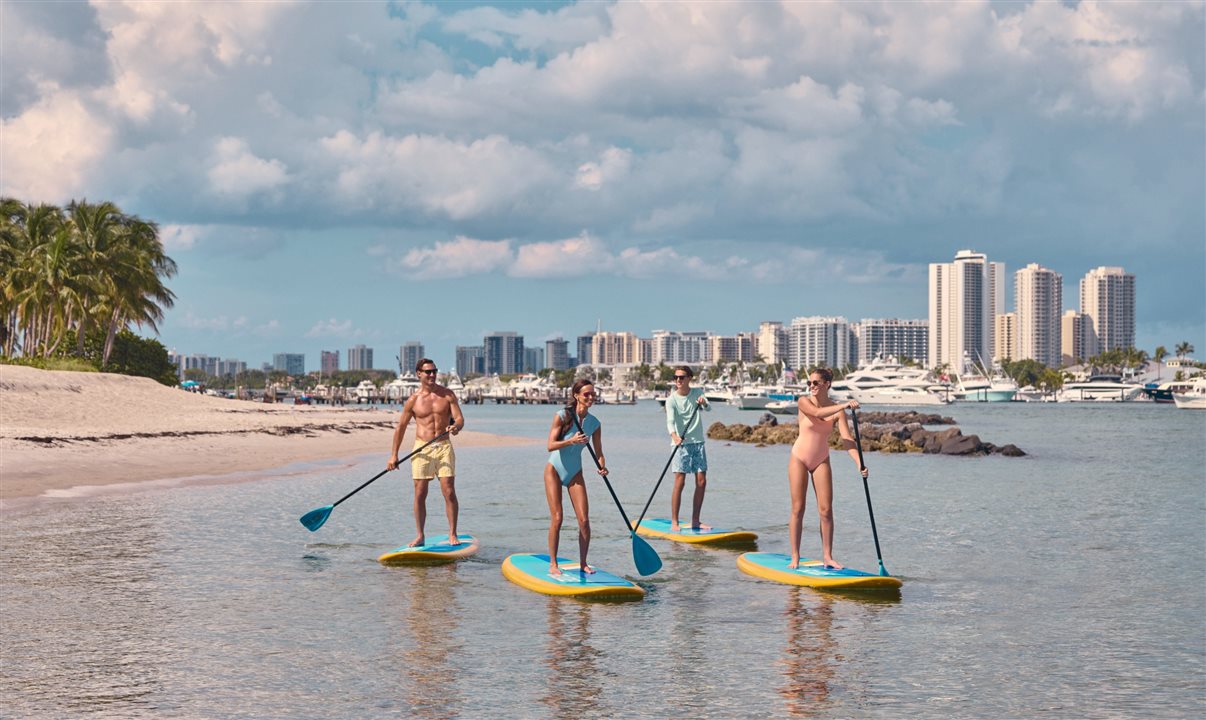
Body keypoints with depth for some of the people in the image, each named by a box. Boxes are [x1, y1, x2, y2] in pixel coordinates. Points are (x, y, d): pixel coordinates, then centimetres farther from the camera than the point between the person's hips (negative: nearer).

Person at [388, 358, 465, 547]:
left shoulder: (447, 395, 2)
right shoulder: (413, 400, 1)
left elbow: (460, 418, -1)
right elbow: (401, 427, 8)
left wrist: (456, 426, -26)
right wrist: (394, 454, 7)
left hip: (444, 446, 0)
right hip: (422, 449, 0)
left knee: (449, 492, -6)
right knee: (420, 494, -1)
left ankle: (452, 534, 2)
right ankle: (420, 536, 8)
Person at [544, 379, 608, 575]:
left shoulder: (594, 423, -3)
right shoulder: (562, 416, -14)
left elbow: (598, 452, 1)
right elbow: (550, 446, -19)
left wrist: (602, 466, -20)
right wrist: (571, 441, -34)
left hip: (575, 473, 4)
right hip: (555, 470, -4)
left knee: (584, 520, -4)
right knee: (556, 519, -8)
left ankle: (583, 563, 9)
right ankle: (553, 564, 2)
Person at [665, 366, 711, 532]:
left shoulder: (698, 393, 4)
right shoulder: (672, 400, -7)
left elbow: (709, 408, -11)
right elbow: (670, 420, -22)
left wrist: (704, 403, -35)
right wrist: (674, 436, -40)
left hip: (698, 442, 4)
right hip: (681, 443, -4)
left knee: (701, 482, 3)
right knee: (679, 482, -11)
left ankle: (695, 521, 12)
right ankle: (674, 522, -9)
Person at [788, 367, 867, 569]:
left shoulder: (837, 410, -8)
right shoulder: (804, 402, -13)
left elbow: (847, 438, -16)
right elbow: (817, 412, -34)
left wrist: (859, 463, -29)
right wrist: (844, 405, -46)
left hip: (821, 461, 2)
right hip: (799, 458, -2)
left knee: (826, 510, -3)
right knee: (798, 509, -2)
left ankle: (827, 556, 3)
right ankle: (795, 557, 3)